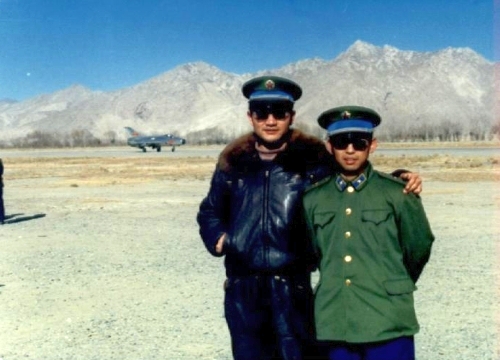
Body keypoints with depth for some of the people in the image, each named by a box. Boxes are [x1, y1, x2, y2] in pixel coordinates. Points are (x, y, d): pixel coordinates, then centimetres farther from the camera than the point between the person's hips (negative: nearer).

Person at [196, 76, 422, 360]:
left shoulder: (313, 159, -2)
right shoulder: (233, 161, 6)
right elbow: (210, 211, 20)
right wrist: (218, 240, 2)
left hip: (293, 287, -2)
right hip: (242, 288, 3)